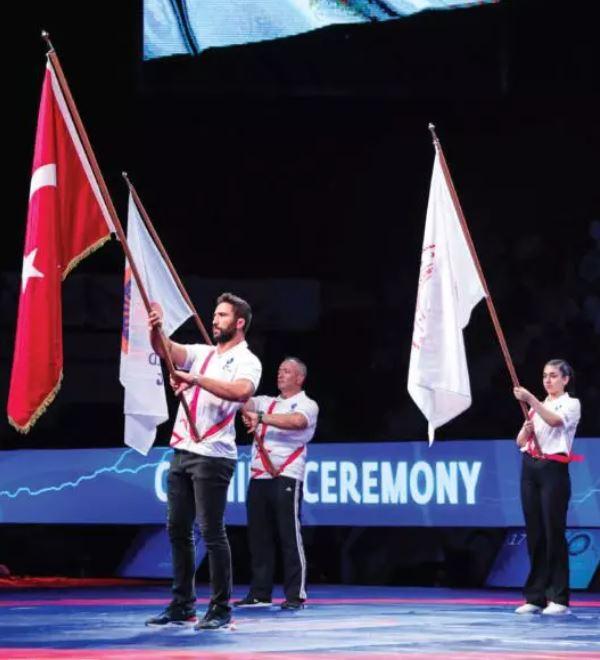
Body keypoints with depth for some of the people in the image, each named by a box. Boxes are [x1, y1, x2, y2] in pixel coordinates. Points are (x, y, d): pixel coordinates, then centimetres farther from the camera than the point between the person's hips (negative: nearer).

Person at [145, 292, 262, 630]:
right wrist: (156, 328, -20)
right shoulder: (202, 353, 16)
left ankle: (221, 608, -1)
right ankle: (182, 605, 15)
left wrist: (197, 380, -31)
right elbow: (166, 350, 1)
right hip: (182, 452, 7)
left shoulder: (247, 361, -4)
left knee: (212, 532, -7)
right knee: (177, 530, 9)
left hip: (213, 456, -7)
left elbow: (243, 390, -26)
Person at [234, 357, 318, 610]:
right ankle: (260, 594, 11)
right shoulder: (266, 402, 23)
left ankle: (296, 595, -7)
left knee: (290, 537, -8)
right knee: (258, 537, 6)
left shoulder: (307, 405, 5)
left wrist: (261, 418, -21)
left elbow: (296, 421, -17)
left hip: (286, 478, -6)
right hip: (259, 477, 6)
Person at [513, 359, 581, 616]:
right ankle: (536, 597, 7)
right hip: (530, 468, 6)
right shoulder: (536, 407, 19)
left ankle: (558, 598, -4)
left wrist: (531, 399, -31)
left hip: (554, 469, -6)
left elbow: (554, 420, -21)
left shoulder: (571, 404, 0)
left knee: (554, 532, -7)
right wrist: (527, 430, -7)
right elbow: (520, 441, 15)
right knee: (535, 533, 4)